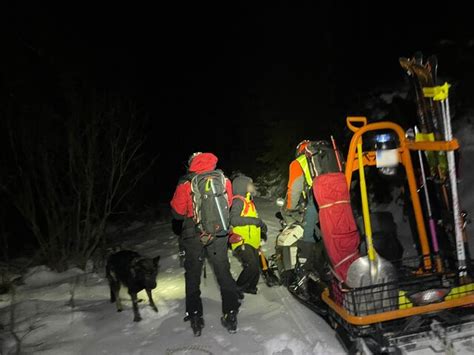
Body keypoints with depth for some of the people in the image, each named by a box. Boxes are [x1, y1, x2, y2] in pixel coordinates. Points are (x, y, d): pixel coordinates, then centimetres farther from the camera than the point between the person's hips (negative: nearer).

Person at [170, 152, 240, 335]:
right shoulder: (223, 180, -6)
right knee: (223, 272, 13)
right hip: (219, 234, 2)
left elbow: (177, 212, -2)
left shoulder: (185, 185, -12)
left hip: (193, 236, -1)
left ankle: (195, 317, 18)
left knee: (192, 276, 13)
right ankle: (231, 315, 18)